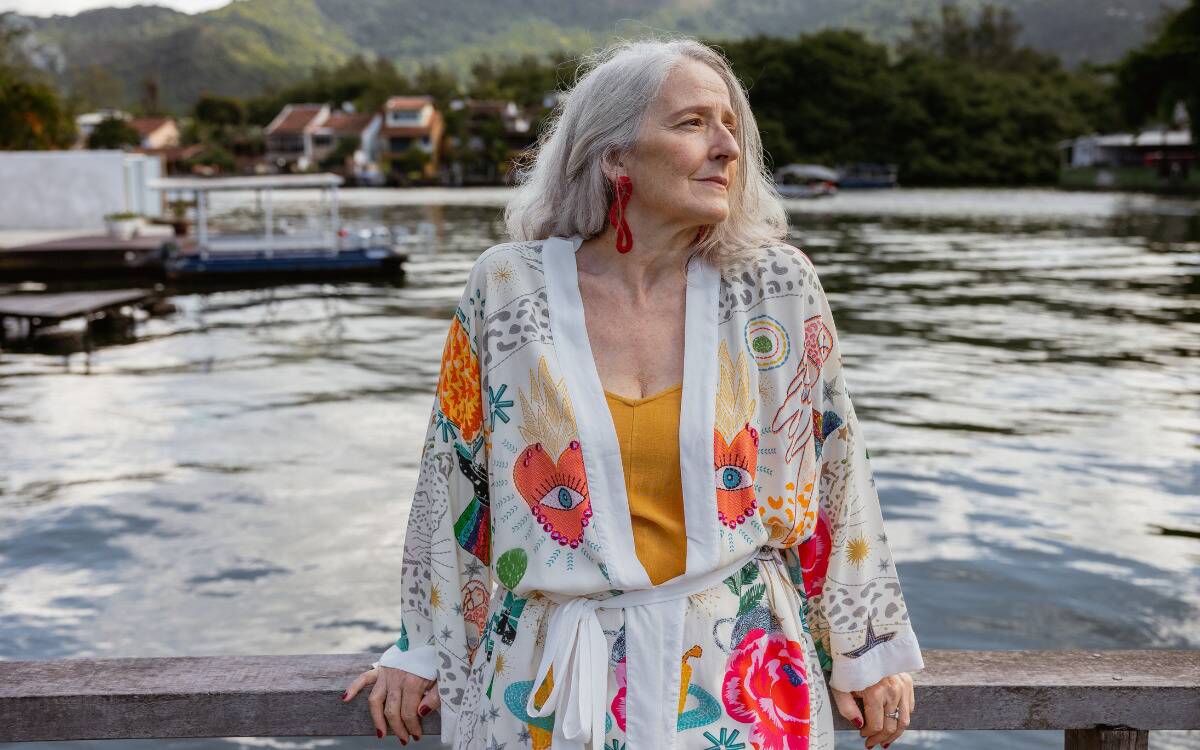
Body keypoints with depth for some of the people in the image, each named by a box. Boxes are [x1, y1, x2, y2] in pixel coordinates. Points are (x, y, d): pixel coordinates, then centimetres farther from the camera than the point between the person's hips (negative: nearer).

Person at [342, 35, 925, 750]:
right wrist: (421, 648, 8)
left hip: (738, 673, 1)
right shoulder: (508, 288, -8)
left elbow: (834, 471, 2)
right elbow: (453, 478, 2)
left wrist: (871, 649, 6)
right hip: (556, 678, 0)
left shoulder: (777, 287, -7)